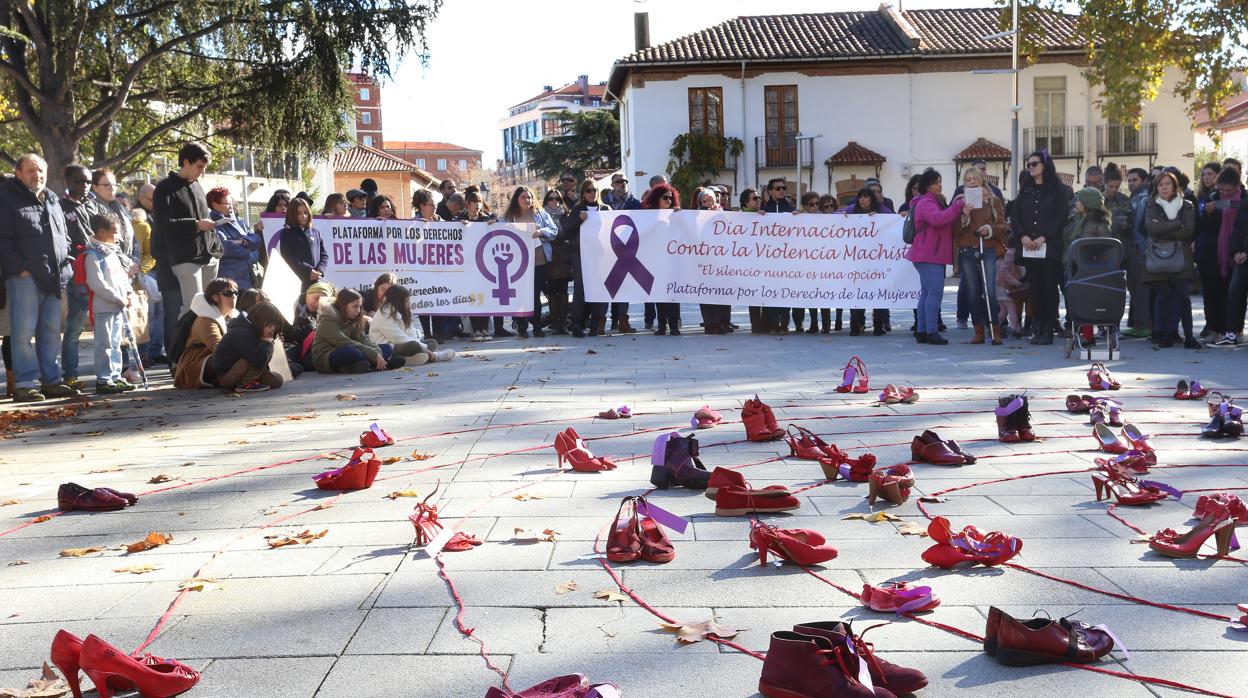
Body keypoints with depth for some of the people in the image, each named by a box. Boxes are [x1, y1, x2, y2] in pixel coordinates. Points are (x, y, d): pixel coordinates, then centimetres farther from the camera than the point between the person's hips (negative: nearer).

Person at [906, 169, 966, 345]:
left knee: (926, 293, 10)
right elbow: (937, 219, -29)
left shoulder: (933, 202, 24)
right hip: (929, 256, -11)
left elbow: (944, 223, 25)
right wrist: (958, 206, -29)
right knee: (935, 292, -14)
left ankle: (921, 331, 12)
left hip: (931, 256, 11)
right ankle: (931, 332, -15)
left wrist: (957, 208, 12)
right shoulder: (926, 202, -10)